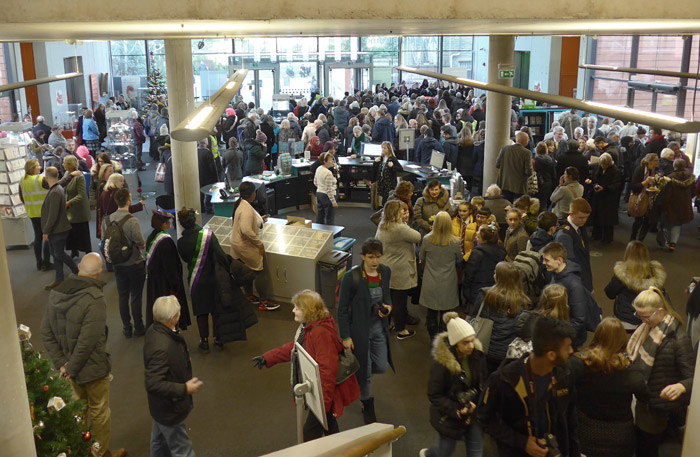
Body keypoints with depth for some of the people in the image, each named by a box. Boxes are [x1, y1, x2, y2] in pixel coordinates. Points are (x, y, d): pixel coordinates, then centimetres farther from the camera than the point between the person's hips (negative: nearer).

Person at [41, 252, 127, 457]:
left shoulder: (56, 293, -6)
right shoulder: (94, 299, -28)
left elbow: (46, 333, -2)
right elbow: (88, 340, -29)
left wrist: (61, 362, -2)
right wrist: (71, 367, -16)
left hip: (71, 364, 7)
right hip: (93, 367, -6)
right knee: (100, 412, 14)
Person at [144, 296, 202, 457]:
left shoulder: (155, 330, -8)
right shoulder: (161, 347, -38)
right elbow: (153, 384, -34)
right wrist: (185, 389, -28)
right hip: (169, 408, -9)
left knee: (159, 441, 28)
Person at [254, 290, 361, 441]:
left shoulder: (322, 333, -30)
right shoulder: (307, 328, 5)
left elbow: (327, 369, -30)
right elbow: (292, 348, 19)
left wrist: (323, 401, -28)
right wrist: (267, 358, 16)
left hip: (325, 394, -10)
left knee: (310, 433, -1)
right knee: (329, 428, 25)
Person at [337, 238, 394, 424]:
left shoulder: (385, 272, -5)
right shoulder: (351, 277, -22)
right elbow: (342, 309, -14)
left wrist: (388, 306, -10)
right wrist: (345, 337, -12)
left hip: (379, 326, 5)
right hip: (359, 329, -5)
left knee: (382, 367, 11)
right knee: (365, 371, 9)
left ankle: (358, 371, 45)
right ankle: (368, 407, 34)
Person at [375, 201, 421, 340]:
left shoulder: (381, 226, 3)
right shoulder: (400, 229, -25)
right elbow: (417, 237, -16)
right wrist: (404, 224, -9)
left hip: (386, 269, 8)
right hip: (400, 272, -8)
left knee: (389, 297, 22)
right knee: (400, 301, 5)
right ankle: (401, 330, 17)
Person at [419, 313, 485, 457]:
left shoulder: (476, 354, -13)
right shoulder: (441, 364, -27)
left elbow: (482, 382, 4)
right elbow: (434, 396, -18)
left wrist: (478, 403, -10)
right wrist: (456, 410, -28)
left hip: (473, 411, 4)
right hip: (448, 416, -4)